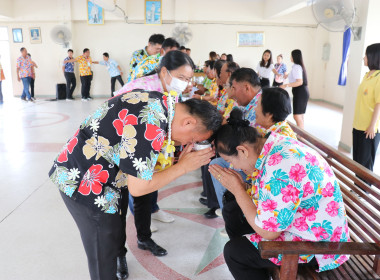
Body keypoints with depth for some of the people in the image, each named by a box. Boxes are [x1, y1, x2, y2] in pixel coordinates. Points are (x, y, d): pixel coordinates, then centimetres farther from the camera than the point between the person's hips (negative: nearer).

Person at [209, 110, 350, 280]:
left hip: (317, 247, -10)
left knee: (233, 251, -12)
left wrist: (237, 189, -18)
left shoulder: (279, 166, -33)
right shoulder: (276, 144, -4)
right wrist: (241, 186, -10)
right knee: (231, 210, 14)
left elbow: (268, 232, -24)